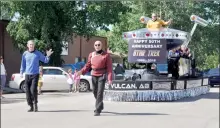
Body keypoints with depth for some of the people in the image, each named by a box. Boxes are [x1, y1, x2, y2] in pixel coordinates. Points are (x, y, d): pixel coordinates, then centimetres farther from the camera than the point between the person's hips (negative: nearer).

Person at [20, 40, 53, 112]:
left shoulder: (38, 53, 1)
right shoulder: (25, 54, 6)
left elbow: (45, 61, 5)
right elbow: (23, 64, 13)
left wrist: (48, 56, -14)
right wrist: (21, 72, 3)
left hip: (35, 74, -3)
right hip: (27, 74, 3)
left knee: (33, 89, -17)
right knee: (28, 91, 0)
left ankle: (35, 104, 4)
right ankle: (31, 106, 11)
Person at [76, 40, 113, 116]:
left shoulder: (106, 55, -5)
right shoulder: (91, 55, 8)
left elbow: (109, 68, -9)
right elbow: (88, 66, 9)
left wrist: (110, 79, -17)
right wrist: (81, 72, -8)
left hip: (102, 76, -5)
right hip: (94, 76, 5)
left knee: (100, 93, -12)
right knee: (95, 93, 13)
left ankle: (97, 111, -10)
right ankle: (100, 106, 36)